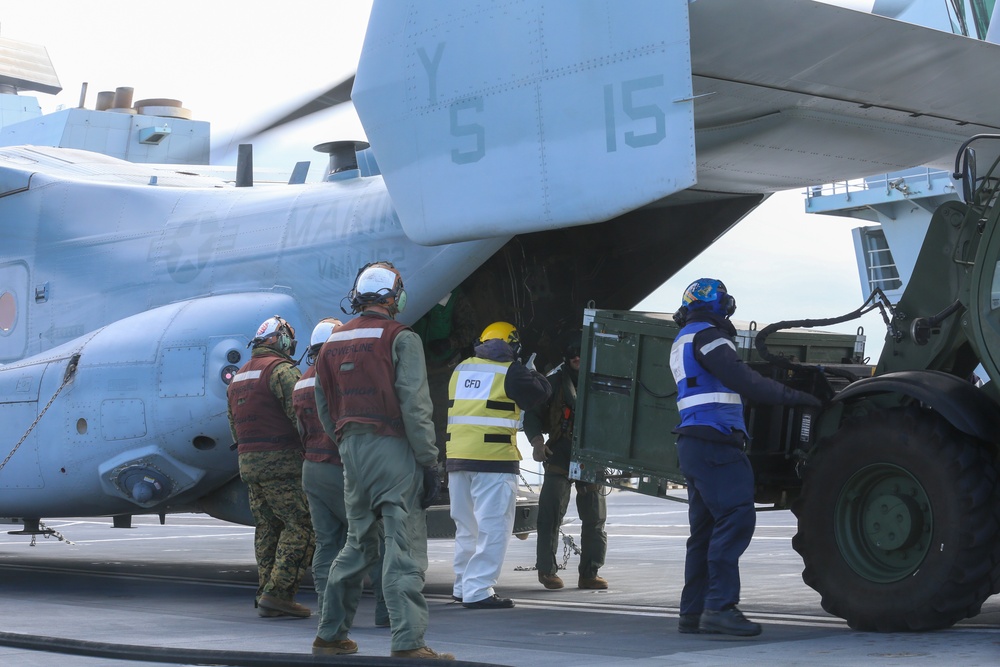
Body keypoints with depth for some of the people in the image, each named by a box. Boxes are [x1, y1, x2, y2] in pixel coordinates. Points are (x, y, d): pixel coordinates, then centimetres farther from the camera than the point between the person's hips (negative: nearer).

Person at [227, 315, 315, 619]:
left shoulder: (239, 376, 19)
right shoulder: (281, 369, -9)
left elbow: (233, 424, 23)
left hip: (248, 460, 9)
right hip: (280, 460, -9)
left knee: (267, 527, 13)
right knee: (300, 525, -7)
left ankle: (267, 594, 11)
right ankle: (278, 592, -13)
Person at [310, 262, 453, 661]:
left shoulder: (333, 344, 12)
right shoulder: (401, 339, -7)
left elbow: (324, 410, 16)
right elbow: (415, 406, -13)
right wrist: (429, 462, -10)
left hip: (352, 450, 6)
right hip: (393, 449, -6)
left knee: (357, 545, 17)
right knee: (404, 549, -6)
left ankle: (330, 635, 22)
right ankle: (408, 643, -10)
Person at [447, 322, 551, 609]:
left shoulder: (460, 369, 14)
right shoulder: (510, 372, -4)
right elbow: (541, 391, 7)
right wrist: (532, 373, 23)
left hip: (457, 456, 7)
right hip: (494, 459, -7)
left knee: (467, 527, 18)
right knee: (493, 527, -4)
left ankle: (463, 585, 25)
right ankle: (478, 591, -10)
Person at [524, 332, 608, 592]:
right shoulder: (556, 383, 3)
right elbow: (532, 412, 5)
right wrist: (537, 440, -12)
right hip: (560, 459, -3)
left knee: (595, 519, 4)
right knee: (551, 515, -7)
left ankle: (589, 572, 12)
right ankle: (547, 570, 2)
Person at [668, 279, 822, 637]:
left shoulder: (683, 342, 24)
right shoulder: (706, 336, -7)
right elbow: (742, 380, -17)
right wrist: (793, 396, -15)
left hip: (695, 444, 10)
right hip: (714, 442, -10)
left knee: (706, 527, 10)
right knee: (735, 517, -15)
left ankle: (693, 612, 10)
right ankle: (720, 606, -21)